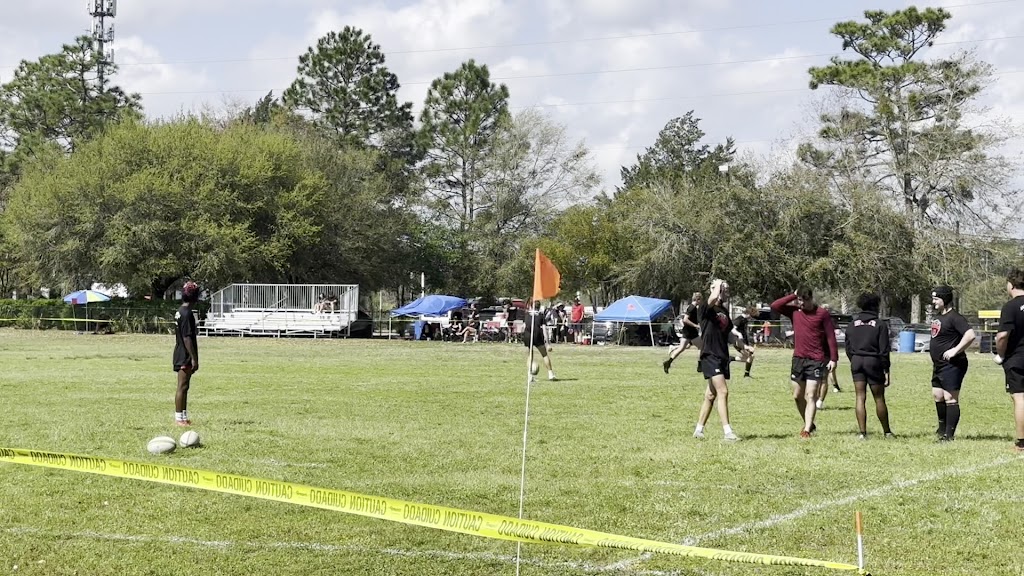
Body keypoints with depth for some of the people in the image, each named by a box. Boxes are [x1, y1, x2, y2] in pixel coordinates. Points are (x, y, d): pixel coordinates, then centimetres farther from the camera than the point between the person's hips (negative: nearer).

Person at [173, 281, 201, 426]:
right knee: (182, 387, -6)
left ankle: (183, 417, 19)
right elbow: (187, 338, -21)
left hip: (181, 356, 10)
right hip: (185, 357, -10)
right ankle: (179, 418, -3)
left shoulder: (180, 312, 12)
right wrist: (194, 359, -19)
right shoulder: (187, 313, -17)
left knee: (183, 387, 13)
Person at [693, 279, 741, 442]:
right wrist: (718, 284, -14)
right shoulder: (707, 310, -9)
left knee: (711, 395, 11)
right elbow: (713, 298, -30)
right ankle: (727, 432, -18)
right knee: (723, 392, -16)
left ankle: (699, 430, 20)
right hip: (710, 356, -8)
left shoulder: (724, 311, 14)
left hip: (723, 357, 8)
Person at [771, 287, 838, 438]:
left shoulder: (822, 313, -5)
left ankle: (807, 430, -11)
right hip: (798, 358, 5)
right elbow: (774, 306, -4)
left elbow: (831, 337, -5)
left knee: (811, 395, -9)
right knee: (797, 395, 11)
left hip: (816, 360, -5)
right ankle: (809, 424, 29)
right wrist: (793, 296, -6)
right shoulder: (794, 311, 6)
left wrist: (833, 358, -10)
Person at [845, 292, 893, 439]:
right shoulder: (880, 324, -5)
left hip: (856, 361, 3)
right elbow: (884, 350, -7)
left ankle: (862, 432, -3)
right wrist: (886, 370, -4)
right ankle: (887, 431, 17)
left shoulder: (852, 324, 7)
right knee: (879, 398, 7)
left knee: (860, 397, 3)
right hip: (873, 361, -3)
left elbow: (848, 347, 8)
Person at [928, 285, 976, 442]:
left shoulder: (954, 317, -16)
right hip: (938, 365, 10)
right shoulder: (937, 316, 15)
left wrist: (955, 350, -26)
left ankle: (949, 435, -7)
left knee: (950, 398, -8)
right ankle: (942, 427, 34)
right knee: (937, 395, 17)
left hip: (952, 365, -10)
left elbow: (970, 335, -27)